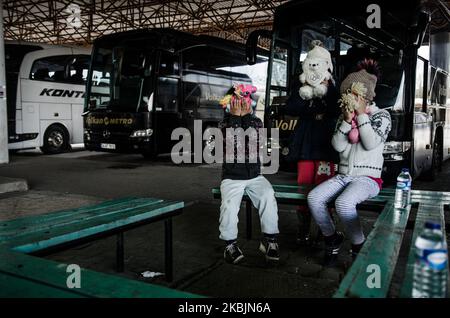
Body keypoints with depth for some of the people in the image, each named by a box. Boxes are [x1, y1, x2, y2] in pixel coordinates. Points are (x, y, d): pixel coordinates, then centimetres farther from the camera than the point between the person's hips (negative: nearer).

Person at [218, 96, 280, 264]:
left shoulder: (256, 121, 8)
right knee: (229, 202, -30)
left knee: (268, 196, -28)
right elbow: (229, 141, -17)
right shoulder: (225, 123, 4)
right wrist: (235, 116, -14)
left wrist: (246, 115, -13)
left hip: (255, 176, 1)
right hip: (231, 177, -1)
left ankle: (269, 239, -16)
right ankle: (230, 243, -15)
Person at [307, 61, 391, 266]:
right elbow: (338, 146, 2)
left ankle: (359, 246, -10)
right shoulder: (344, 116, 15)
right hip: (343, 176, 5)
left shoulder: (381, 116, 2)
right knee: (314, 197, -22)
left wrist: (362, 114, -11)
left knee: (343, 203, -35)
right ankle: (332, 238, 0)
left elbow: (371, 144, -15)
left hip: (368, 178, -5)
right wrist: (347, 121, -8)